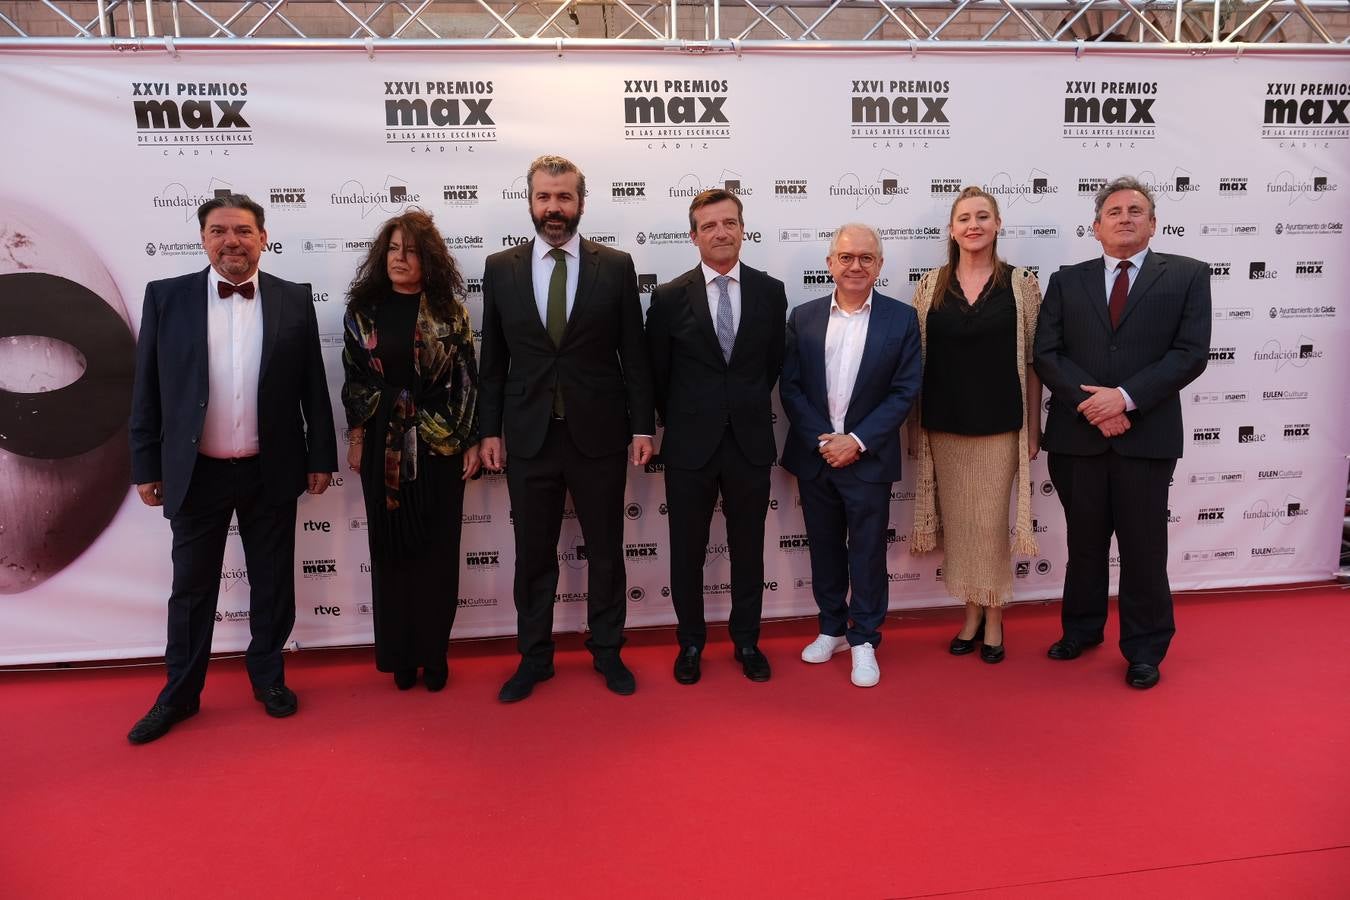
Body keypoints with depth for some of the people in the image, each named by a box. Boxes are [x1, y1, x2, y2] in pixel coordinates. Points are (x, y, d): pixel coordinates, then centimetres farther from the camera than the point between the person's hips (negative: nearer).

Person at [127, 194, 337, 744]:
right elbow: (147, 389, 1)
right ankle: (180, 694, 29)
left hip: (271, 472, 0)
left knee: (272, 583, 13)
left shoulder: (294, 300, 0)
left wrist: (321, 457, 2)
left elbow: (313, 387, 3)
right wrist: (146, 466, 0)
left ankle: (268, 676, 32)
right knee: (191, 589, 12)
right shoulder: (166, 296, -1)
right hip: (195, 473, 0)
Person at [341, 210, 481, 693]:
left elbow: (467, 379, -1)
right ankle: (399, 655, 21)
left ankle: (433, 654, 19)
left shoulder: (449, 311, 0)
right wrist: (356, 435, 4)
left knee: (437, 550, 5)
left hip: (440, 443, -1)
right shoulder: (362, 310, 4)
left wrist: (472, 441, -4)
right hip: (382, 445, 1)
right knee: (391, 548, 8)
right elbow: (353, 380, 8)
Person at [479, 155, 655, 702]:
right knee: (533, 554, 11)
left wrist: (642, 426, -2)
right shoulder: (501, 269, 3)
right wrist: (490, 430, 3)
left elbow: (634, 353, 1)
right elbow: (493, 359, 6)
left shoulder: (616, 266, 0)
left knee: (606, 550, 11)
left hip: (599, 433, -1)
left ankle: (607, 651, 28)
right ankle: (534, 657, 27)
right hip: (528, 436, 1)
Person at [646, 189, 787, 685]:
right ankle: (690, 642, 29)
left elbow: (774, 363, 10)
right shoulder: (669, 297, -4)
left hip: (750, 442, 1)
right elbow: (658, 373, 4)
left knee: (748, 548, 12)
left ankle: (747, 641, 30)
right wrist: (682, 422, 9)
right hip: (690, 445, -1)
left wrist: (748, 408, 11)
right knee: (687, 551, 11)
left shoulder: (770, 291, 1)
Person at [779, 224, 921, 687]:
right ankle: (832, 629, 31)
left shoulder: (901, 319, -3)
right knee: (824, 548, 14)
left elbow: (905, 391, -6)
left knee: (867, 554, 6)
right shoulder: (804, 317, 2)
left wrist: (857, 441, -14)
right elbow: (790, 387, 0)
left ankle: (864, 640, 21)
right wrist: (820, 440, -11)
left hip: (868, 459, -2)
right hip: (813, 457, 3)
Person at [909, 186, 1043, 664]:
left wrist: (1033, 426, 0)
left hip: (999, 423, -2)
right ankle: (972, 613, 25)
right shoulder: (931, 285, 4)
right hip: (943, 423, 2)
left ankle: (993, 617, 20)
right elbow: (916, 357, 6)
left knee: (991, 522, 3)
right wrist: (914, 424, 4)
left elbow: (1032, 360, 1)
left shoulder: (1021, 284, 0)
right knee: (958, 521, 9)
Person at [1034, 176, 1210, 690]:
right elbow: (1046, 354, 0)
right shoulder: (1067, 281, 9)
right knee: (1084, 541, 14)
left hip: (1146, 434, -2)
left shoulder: (1187, 275, 4)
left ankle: (1145, 649, 22)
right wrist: (1090, 402, -13)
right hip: (1077, 433, 2)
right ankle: (1081, 630, 31)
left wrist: (1126, 397, -16)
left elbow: (1191, 353, -5)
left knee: (1143, 547, 6)